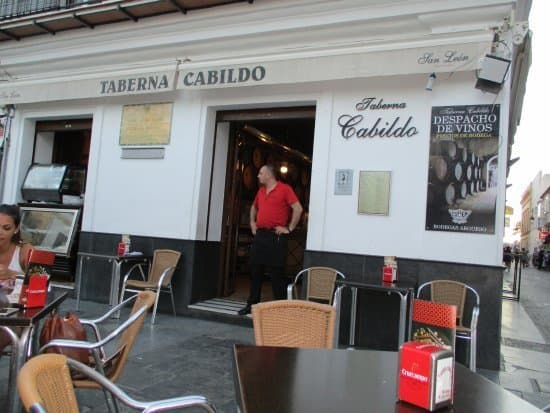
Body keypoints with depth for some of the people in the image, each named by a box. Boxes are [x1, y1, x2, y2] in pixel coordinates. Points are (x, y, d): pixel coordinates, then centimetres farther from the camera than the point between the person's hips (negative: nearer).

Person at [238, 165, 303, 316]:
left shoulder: (284, 189, -7)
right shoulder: (261, 191, 15)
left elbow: (298, 209, -13)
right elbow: (254, 207, 33)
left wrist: (289, 228, -12)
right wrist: (252, 222, 21)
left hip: (276, 237, -7)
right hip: (259, 235, 7)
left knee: (276, 273, -2)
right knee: (255, 271, 9)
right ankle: (252, 304, 19)